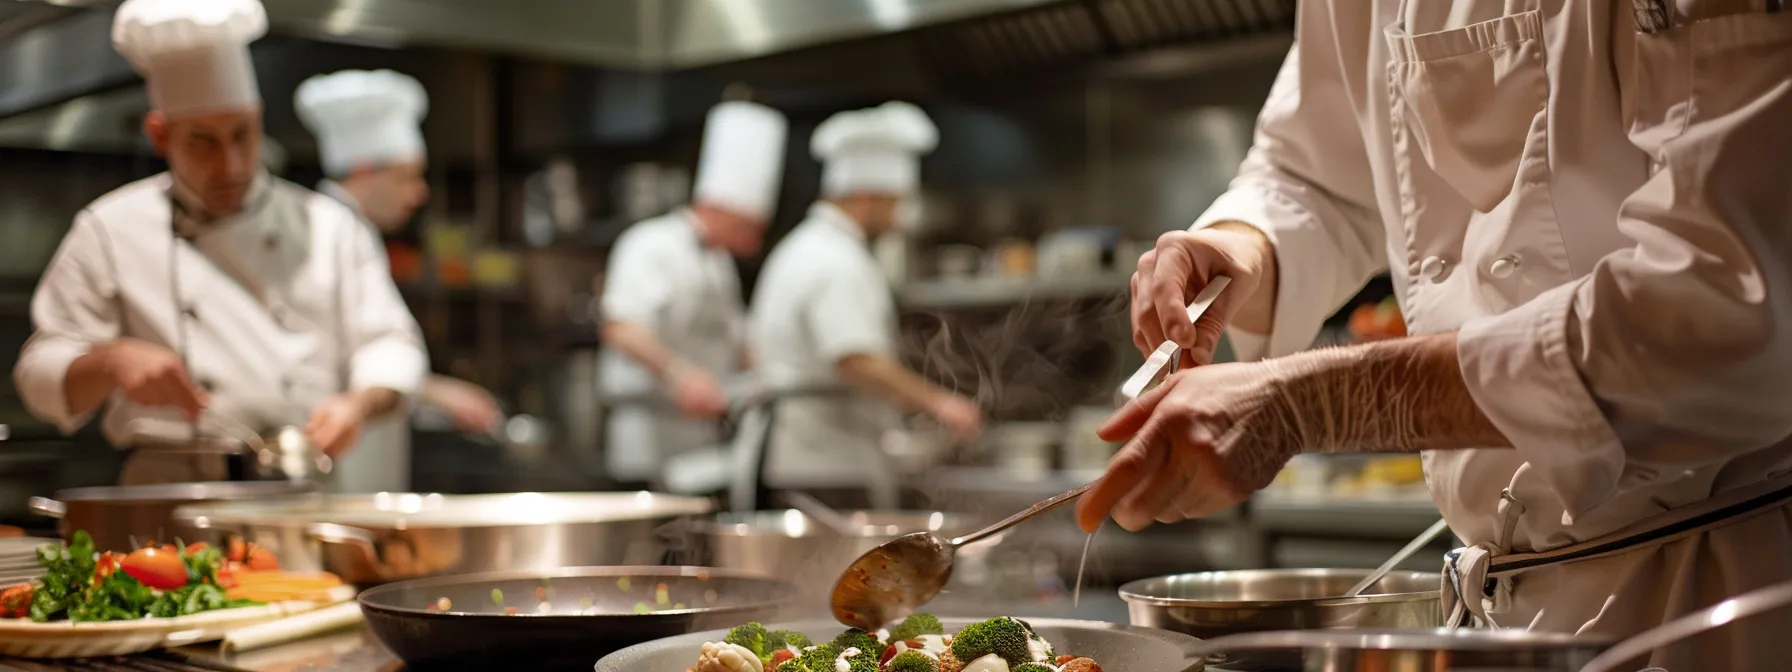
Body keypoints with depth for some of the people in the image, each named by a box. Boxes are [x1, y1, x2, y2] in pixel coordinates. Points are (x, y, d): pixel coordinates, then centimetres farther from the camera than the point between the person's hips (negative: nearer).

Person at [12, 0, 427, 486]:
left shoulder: (325, 226, 11)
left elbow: (389, 345, 10)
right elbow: (41, 374, 8)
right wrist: (109, 363, -13)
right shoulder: (110, 231, 7)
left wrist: (359, 403, -11)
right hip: (168, 492, -1)